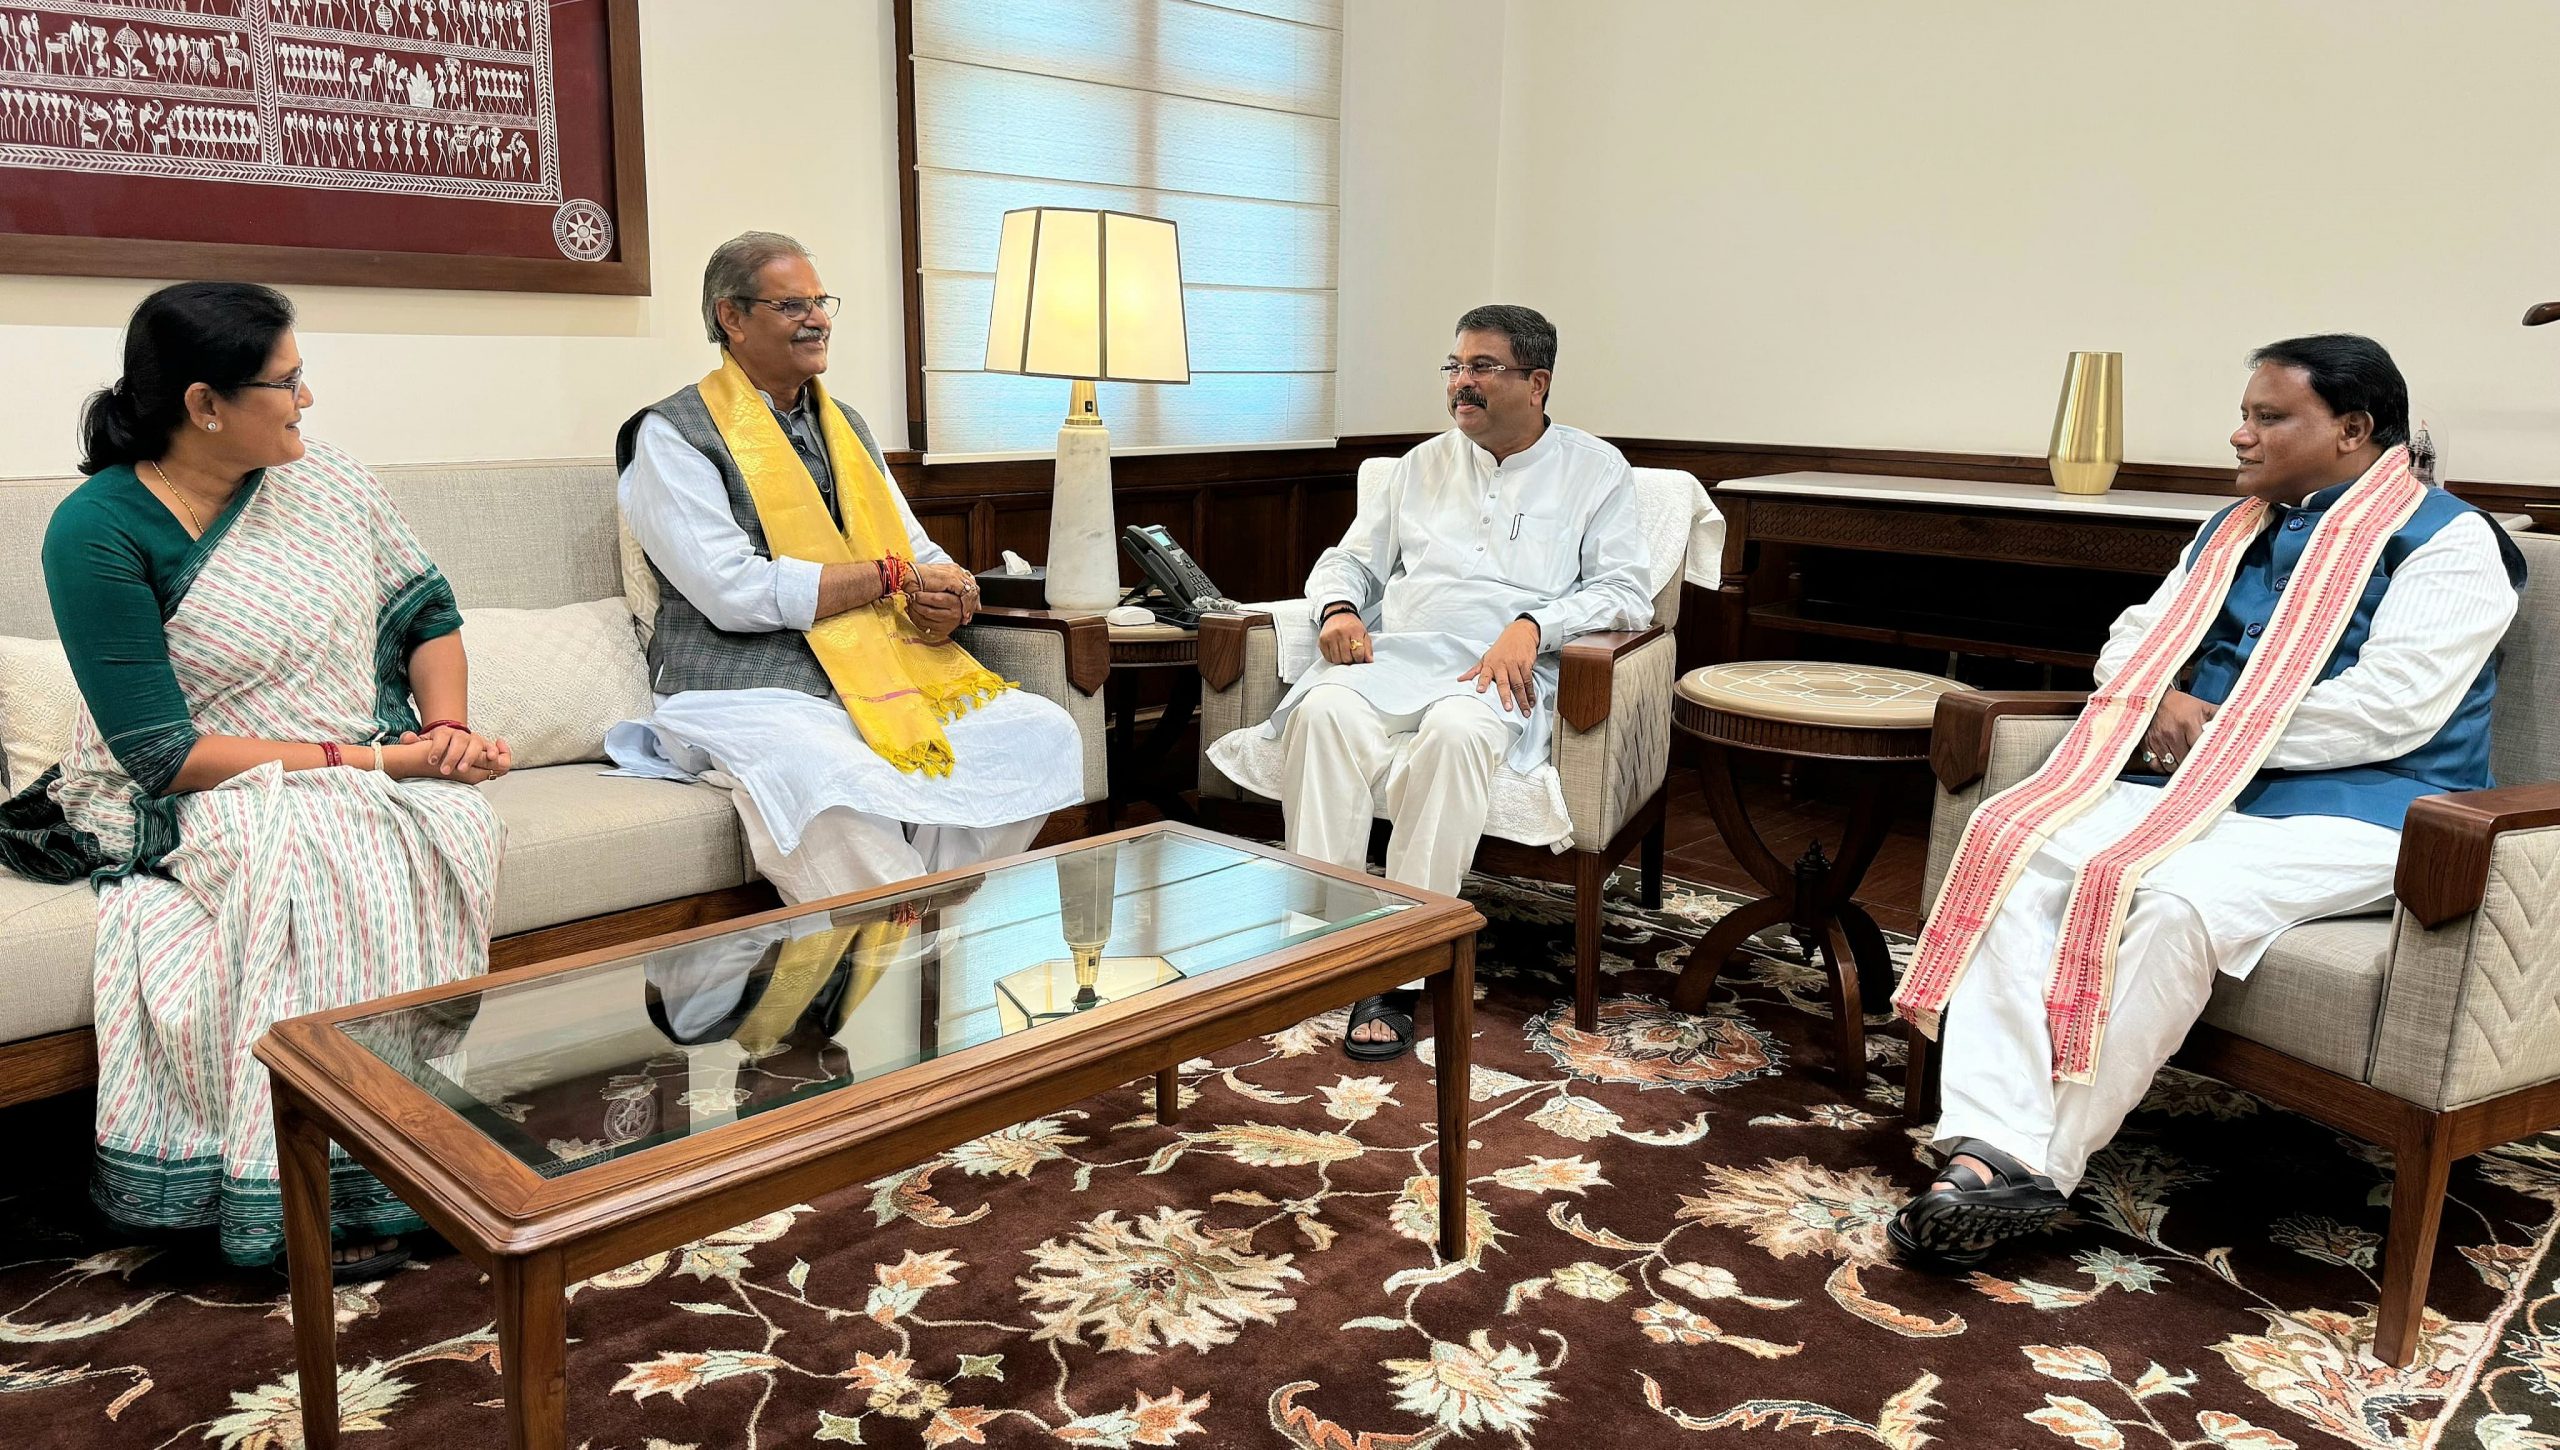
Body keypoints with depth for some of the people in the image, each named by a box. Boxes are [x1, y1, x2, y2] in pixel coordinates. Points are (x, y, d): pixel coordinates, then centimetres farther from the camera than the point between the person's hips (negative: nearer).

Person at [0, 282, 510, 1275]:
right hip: (183, 806, -4)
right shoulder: (99, 533, -12)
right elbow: (166, 753, -17)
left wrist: (446, 727, -9)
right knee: (317, 850, -35)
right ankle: (318, 1190, -24)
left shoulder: (325, 480, 3)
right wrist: (368, 761, -21)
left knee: (453, 826, -28)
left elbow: (428, 613, 11)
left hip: (376, 781, 4)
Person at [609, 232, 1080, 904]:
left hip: (885, 678, 7)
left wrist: (945, 602, -6)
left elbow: (923, 555, 19)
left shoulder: (846, 425, 21)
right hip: (751, 691, -6)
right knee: (835, 789, -39)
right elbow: (735, 591, -14)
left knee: (1044, 731, -14)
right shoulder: (672, 435, -1)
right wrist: (890, 575, -10)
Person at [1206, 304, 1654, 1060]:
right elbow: (1349, 558, 24)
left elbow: (1624, 591, 1)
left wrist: (1532, 625, -16)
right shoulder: (1426, 464, 25)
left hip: (1500, 675, -3)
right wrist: (1340, 609, 0)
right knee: (1325, 709, -32)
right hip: (1393, 656, 3)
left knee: (1456, 731, -39)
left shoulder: (1595, 470, 13)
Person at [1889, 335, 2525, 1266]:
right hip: (2199, 782, 7)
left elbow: (2394, 705, -15)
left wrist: (2221, 731, -12)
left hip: (2348, 811, -6)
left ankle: (2046, 1164, -26)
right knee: (2010, 840, -22)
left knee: (2178, 900, -37)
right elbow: (2136, 638, 19)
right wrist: (2162, 701, -4)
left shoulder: (2447, 541, -1)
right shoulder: (2237, 530, 21)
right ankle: (1997, 1145, -31)